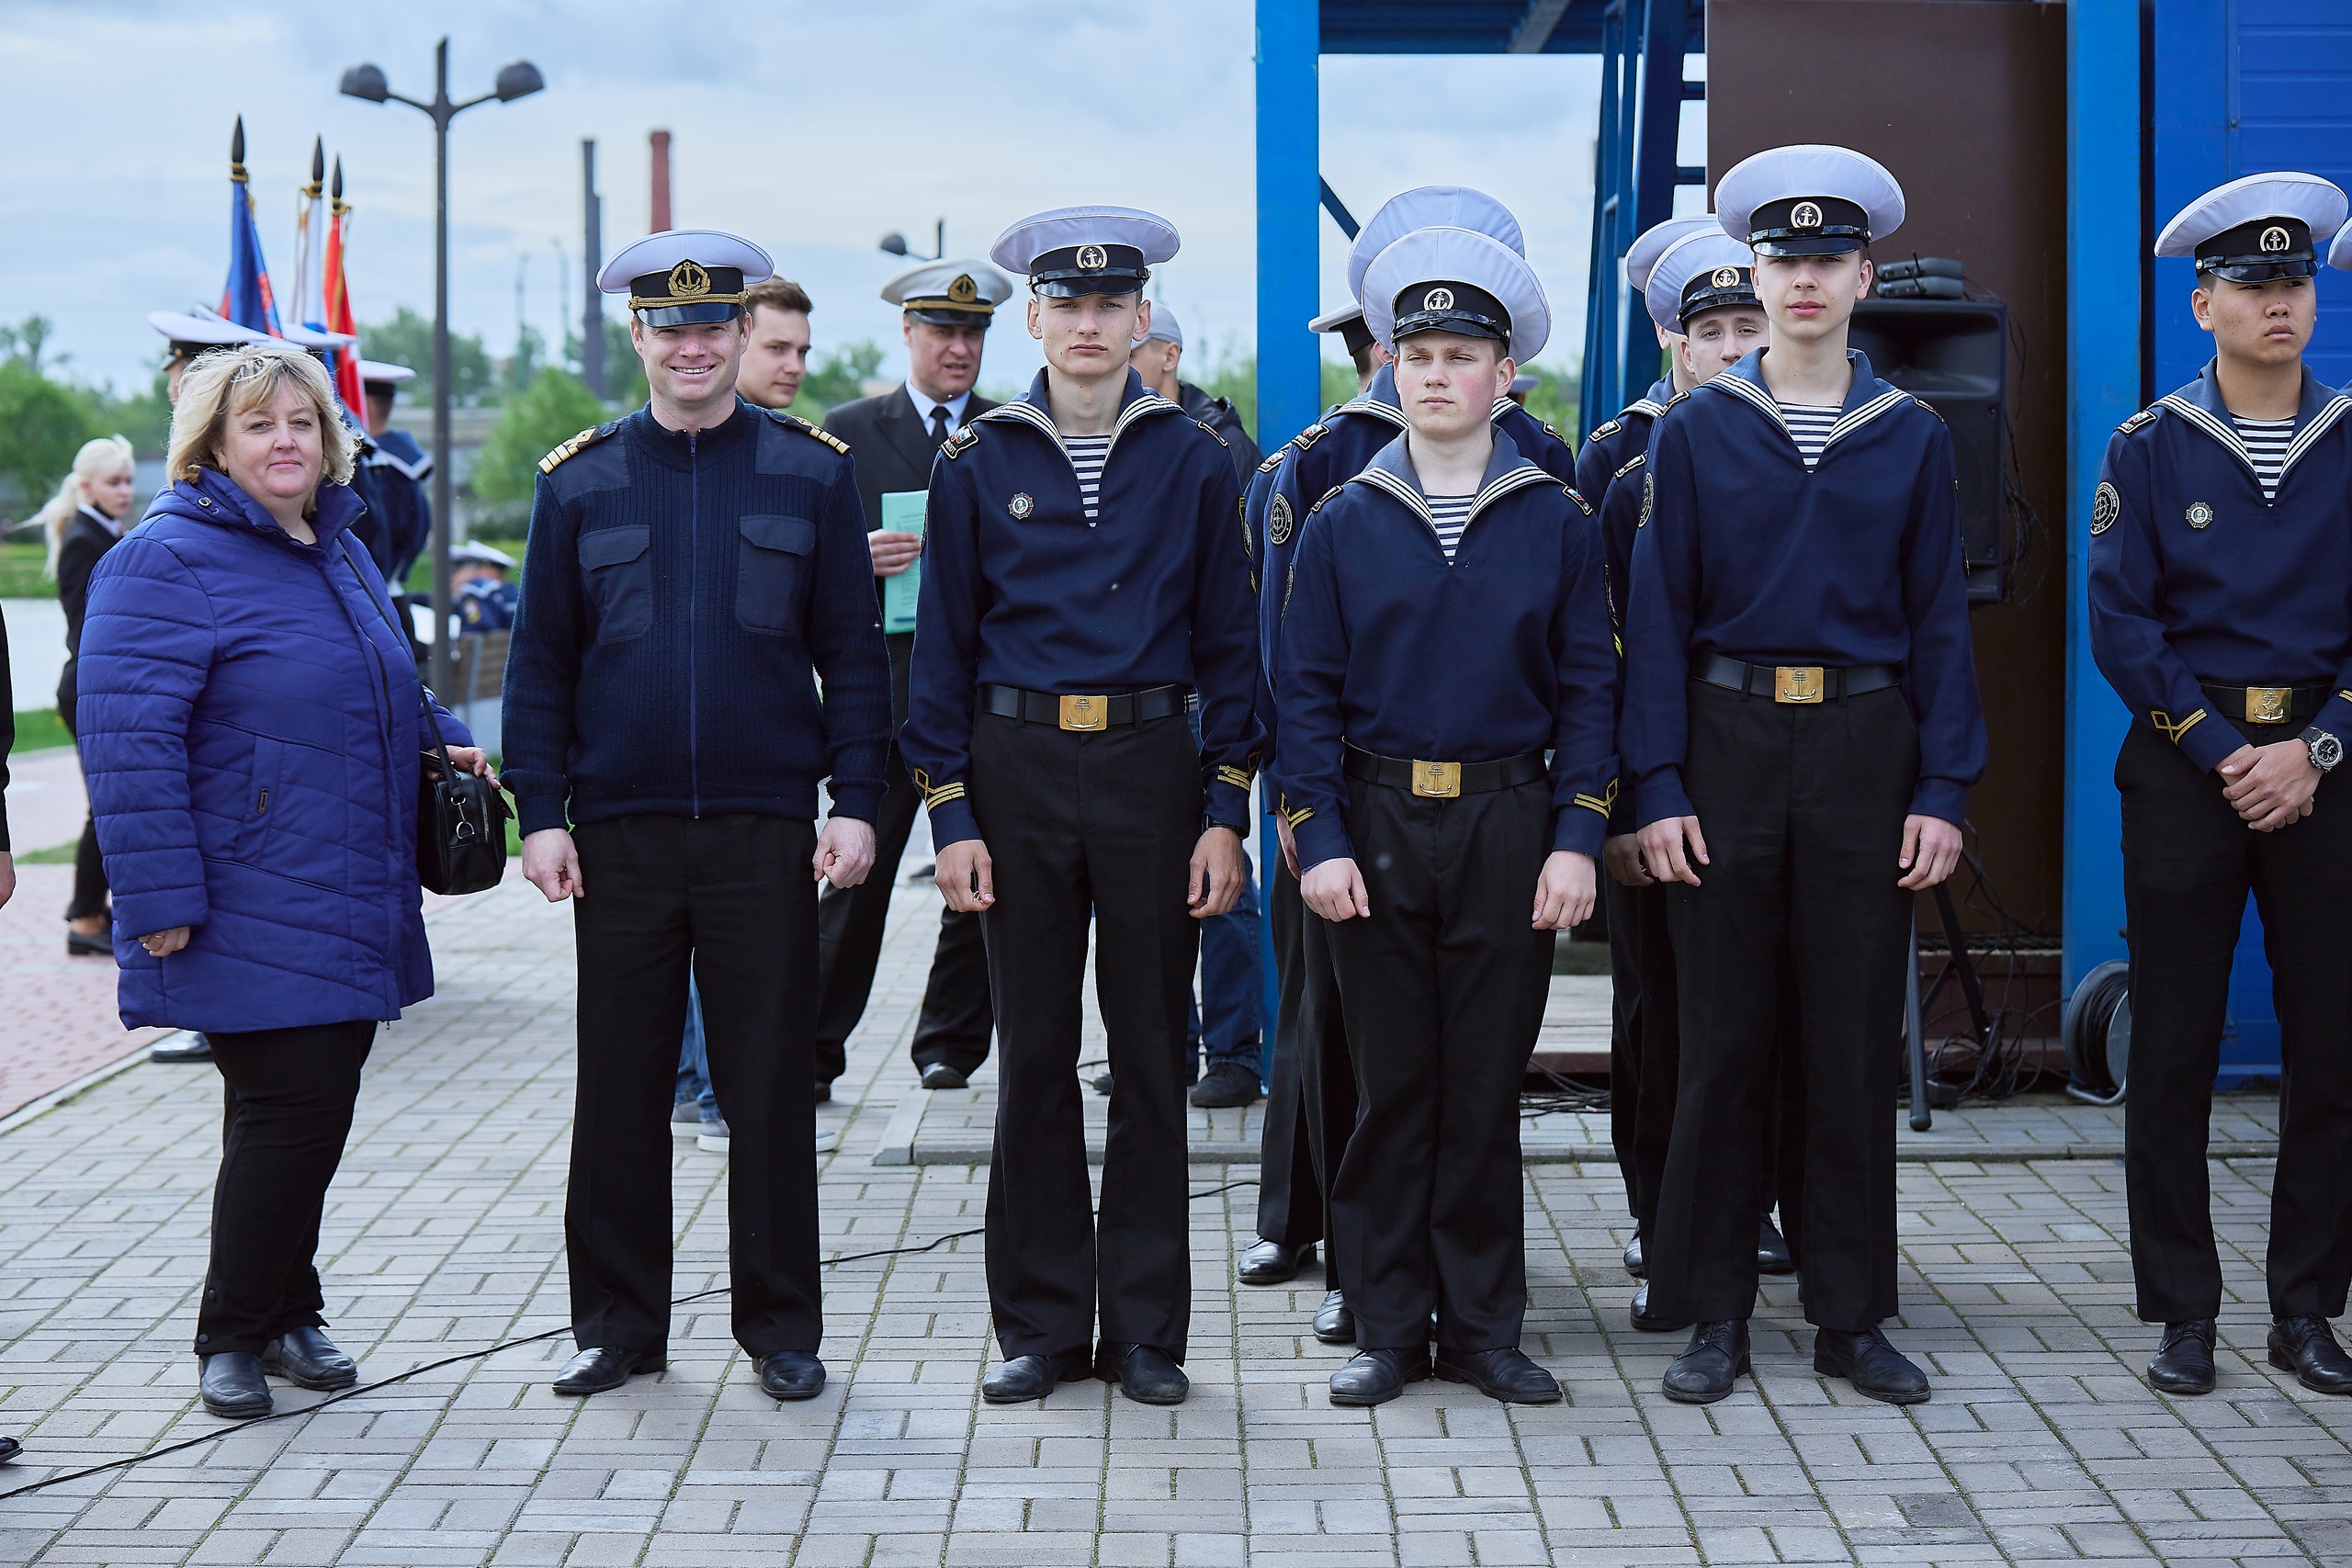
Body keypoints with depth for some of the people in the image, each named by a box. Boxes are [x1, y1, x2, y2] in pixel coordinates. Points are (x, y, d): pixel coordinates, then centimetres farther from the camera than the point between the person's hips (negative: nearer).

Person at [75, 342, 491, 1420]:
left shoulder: (341, 554, 15)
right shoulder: (168, 560, -11)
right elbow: (128, 741, -17)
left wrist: (441, 741, 10)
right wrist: (160, 898, -21)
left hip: (349, 907, 8)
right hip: (250, 916, -7)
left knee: (316, 1111, 12)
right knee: (288, 1109, -6)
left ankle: (286, 1314, 25)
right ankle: (233, 1336, 10)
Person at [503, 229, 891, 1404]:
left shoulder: (813, 471, 3)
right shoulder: (578, 481, 5)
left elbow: (852, 653, 4)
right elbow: (540, 661, 6)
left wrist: (856, 803, -4)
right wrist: (540, 813, -2)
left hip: (766, 830, -1)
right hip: (618, 834, 1)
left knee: (770, 1087, 4)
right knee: (620, 1086, 7)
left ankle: (781, 1325, 16)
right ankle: (618, 1320, 20)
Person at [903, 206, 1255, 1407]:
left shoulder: (1194, 460, 4)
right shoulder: (978, 464, 4)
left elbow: (1228, 644, 5)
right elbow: (942, 647, 5)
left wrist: (1225, 813, -2)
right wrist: (951, 815, -2)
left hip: (1152, 768, 0)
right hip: (1017, 771, 0)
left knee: (1152, 1052, 4)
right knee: (1034, 1055, 5)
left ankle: (1144, 1327, 14)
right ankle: (1039, 1324, 15)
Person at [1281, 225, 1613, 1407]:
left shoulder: (1557, 523, 4)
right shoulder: (1343, 522, 4)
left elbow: (1587, 690, 3)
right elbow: (1309, 691, 3)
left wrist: (1577, 840, -6)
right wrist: (1319, 841, -6)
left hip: (1509, 829, 0)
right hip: (1378, 828, 0)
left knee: (1486, 1084, 5)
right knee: (1392, 1083, 5)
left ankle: (1483, 1328, 16)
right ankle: (1389, 1330, 15)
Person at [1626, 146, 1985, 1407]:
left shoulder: (1912, 437, 6)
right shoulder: (1696, 431, 2)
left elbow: (1940, 620, 6)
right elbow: (1659, 617, 0)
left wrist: (1944, 789, -2)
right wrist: (1659, 786, -7)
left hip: (1867, 748, 1)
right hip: (1730, 747, -1)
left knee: (1856, 1043, 5)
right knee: (1724, 1041, 3)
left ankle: (1853, 1316, 15)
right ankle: (1714, 1312, 13)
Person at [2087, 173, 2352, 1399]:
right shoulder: (2150, 450, 2)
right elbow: (2120, 624, -3)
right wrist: (2221, 750, -10)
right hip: (2184, 766, -1)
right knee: (2174, 1048, 1)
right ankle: (2182, 1312, 10)